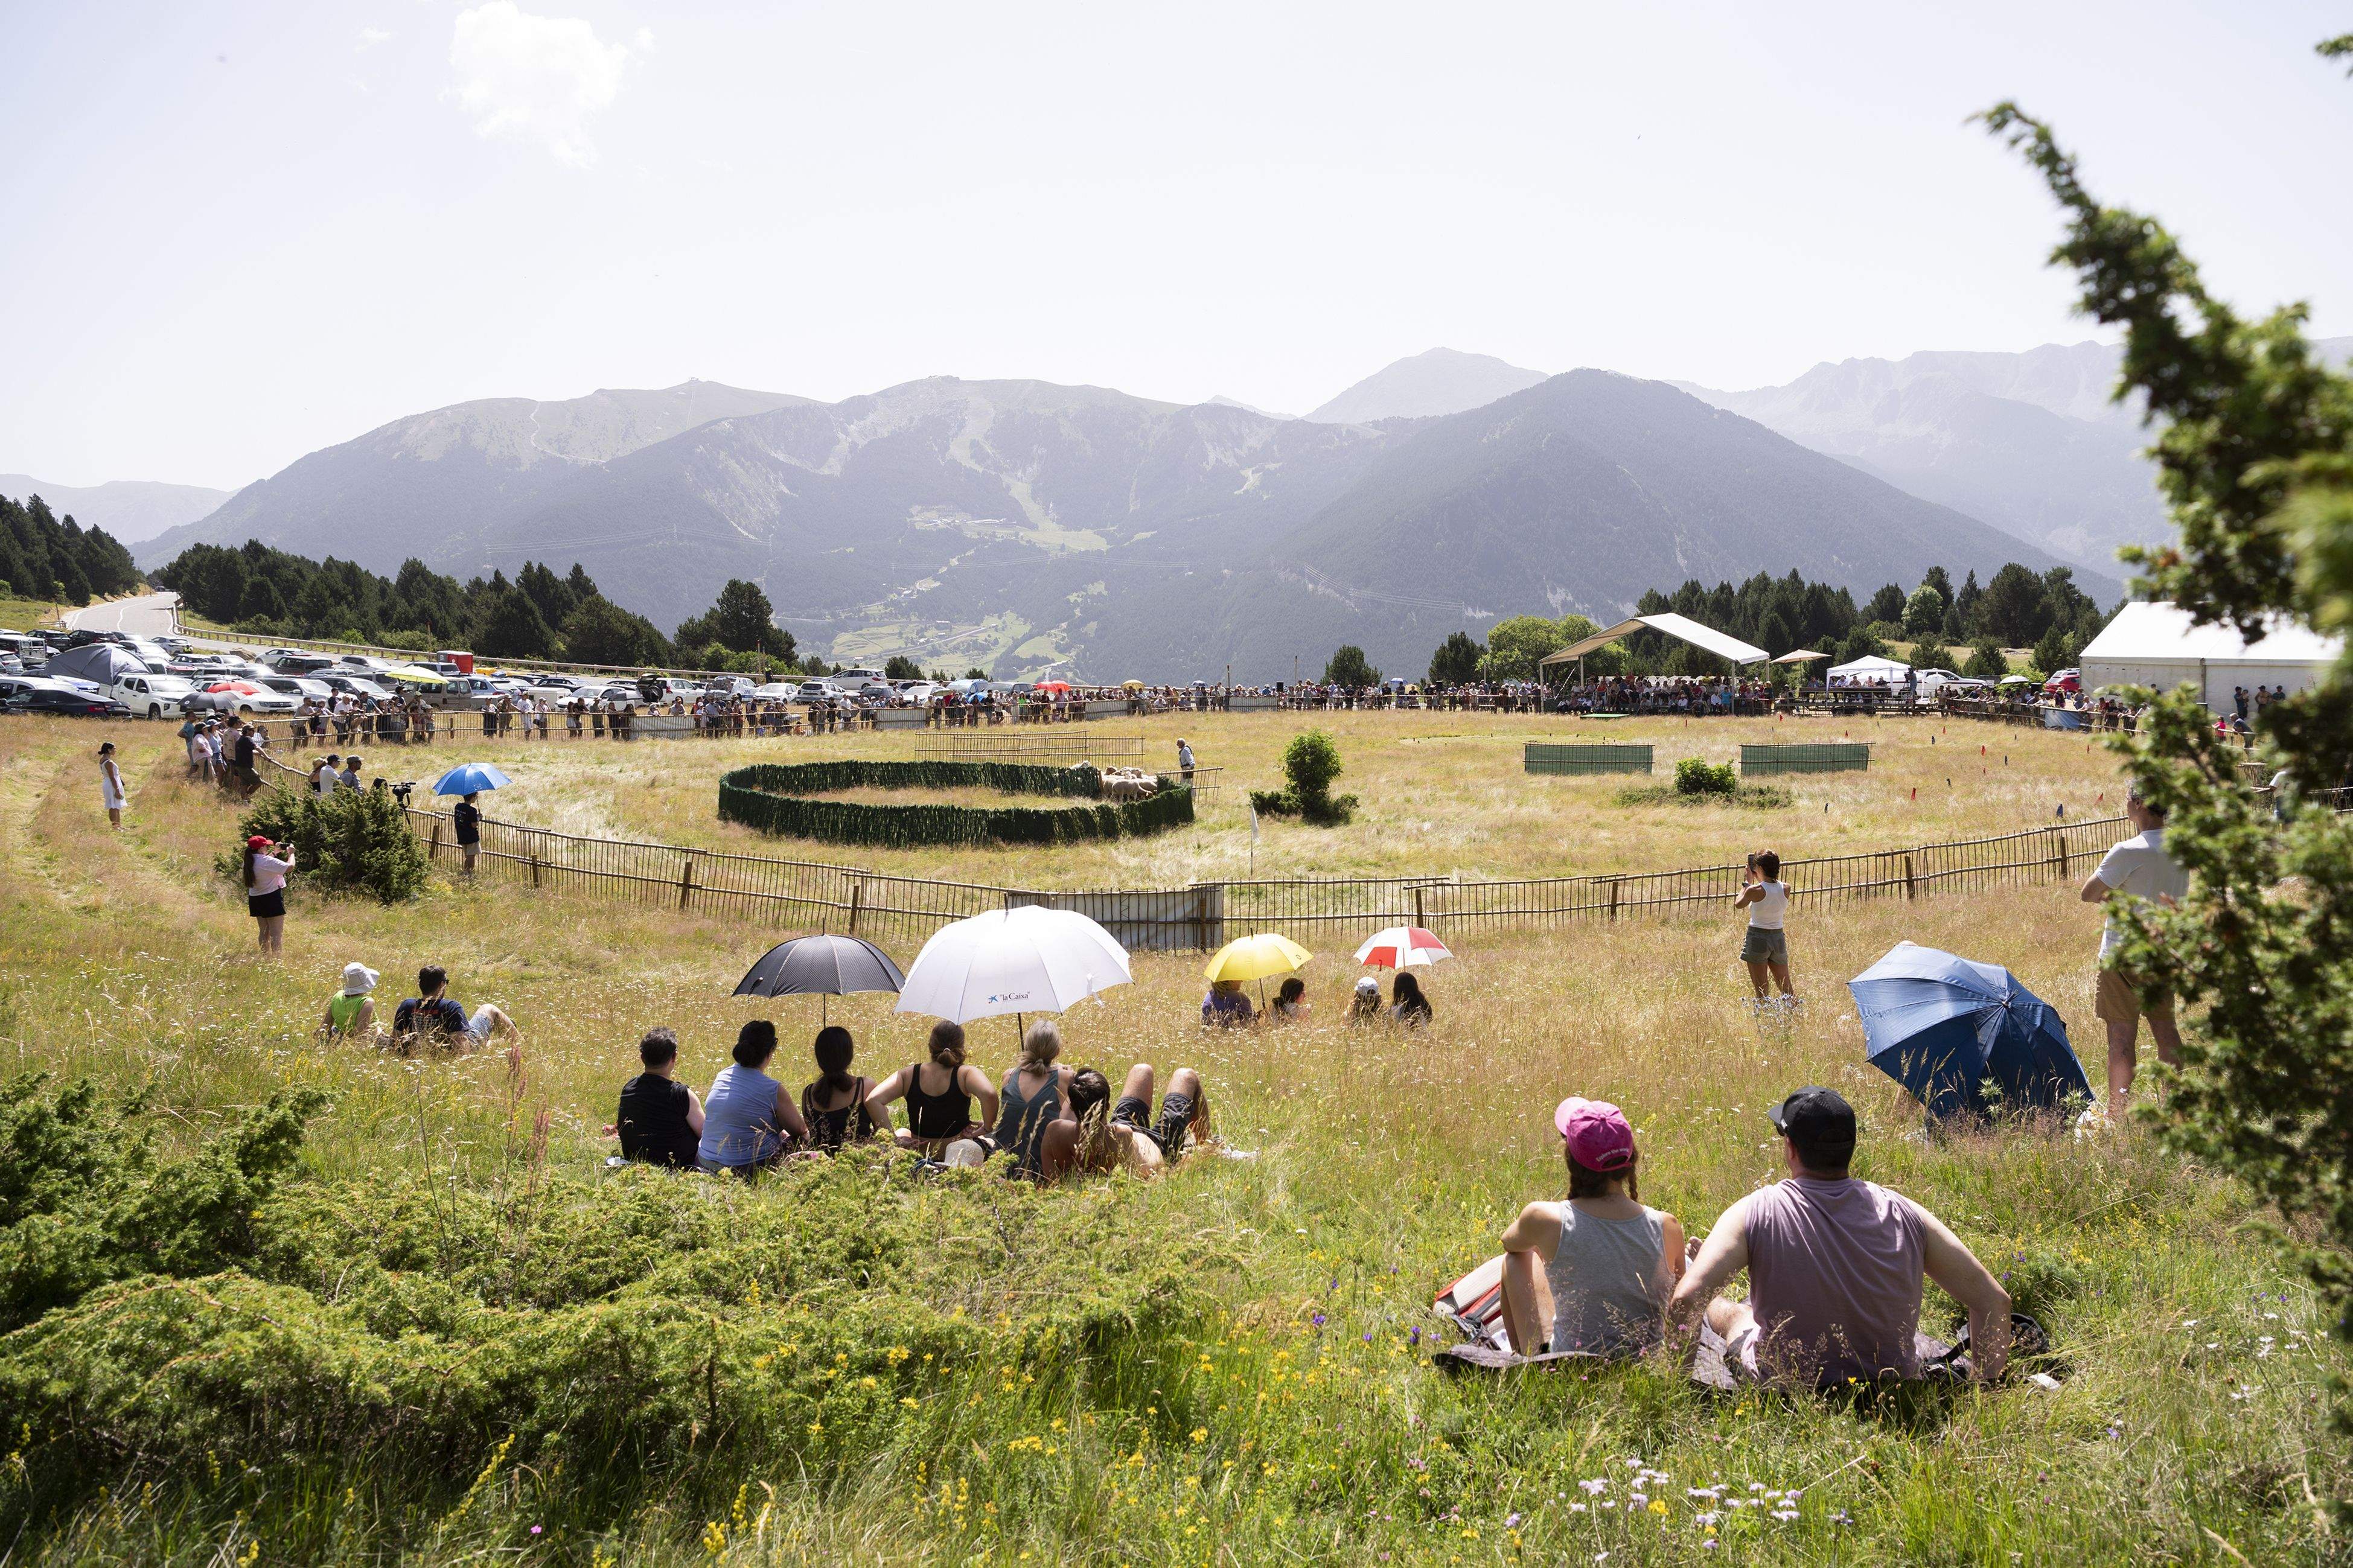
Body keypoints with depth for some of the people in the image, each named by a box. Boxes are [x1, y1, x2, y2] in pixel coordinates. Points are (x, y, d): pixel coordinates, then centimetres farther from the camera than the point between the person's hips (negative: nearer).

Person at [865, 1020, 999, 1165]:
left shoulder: (909, 1074, -9)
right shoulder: (966, 1073, -17)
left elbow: (872, 1100, -19)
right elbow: (989, 1094, -37)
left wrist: (894, 1139, -16)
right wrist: (987, 1129, -20)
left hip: (918, 1151, 3)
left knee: (902, 1132, 39)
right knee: (991, 1143, 34)